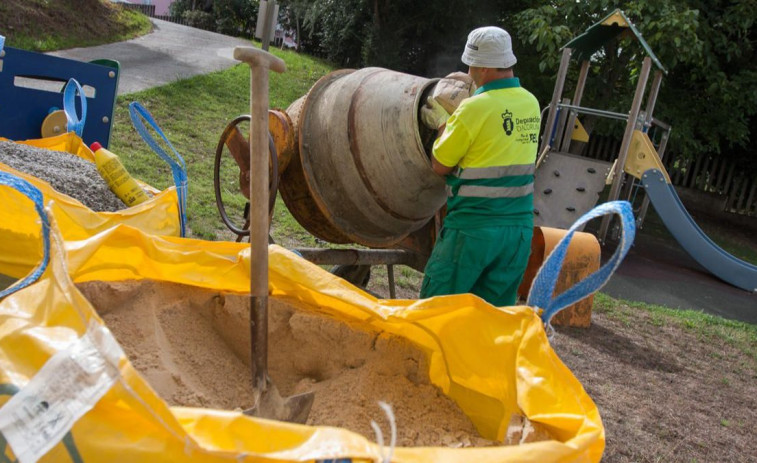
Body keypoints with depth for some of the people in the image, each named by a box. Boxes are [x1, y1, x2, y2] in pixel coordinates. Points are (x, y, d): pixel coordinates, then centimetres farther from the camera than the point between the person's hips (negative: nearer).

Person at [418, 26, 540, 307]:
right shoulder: (531, 103, 5)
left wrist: (444, 123, 10)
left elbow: (439, 166, -5)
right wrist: (451, 120, 21)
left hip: (473, 228, -6)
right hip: (520, 228, 6)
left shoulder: (475, 108, -14)